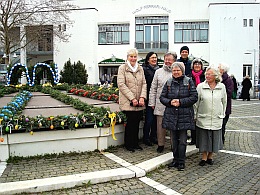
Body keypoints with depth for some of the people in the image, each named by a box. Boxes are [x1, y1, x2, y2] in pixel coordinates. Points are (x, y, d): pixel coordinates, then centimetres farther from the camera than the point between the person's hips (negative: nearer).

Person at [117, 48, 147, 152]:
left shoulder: (140, 68, 13)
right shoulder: (122, 68, -2)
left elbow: (144, 83, 10)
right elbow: (121, 85, -10)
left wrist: (142, 97, -6)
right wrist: (132, 98, -14)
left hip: (139, 103, 5)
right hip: (128, 102, -4)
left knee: (137, 122, 9)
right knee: (130, 122, -1)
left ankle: (135, 143, 24)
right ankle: (128, 144, 16)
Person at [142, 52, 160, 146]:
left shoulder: (158, 69, 13)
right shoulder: (145, 69, -4)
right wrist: (145, 97, -14)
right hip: (149, 98, -6)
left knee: (155, 118, 11)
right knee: (149, 119, -2)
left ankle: (153, 137, 24)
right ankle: (146, 138, 13)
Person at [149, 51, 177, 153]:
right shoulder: (158, 72, 9)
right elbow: (153, 88, 10)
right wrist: (152, 103, 5)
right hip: (160, 104, 1)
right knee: (160, 125, 7)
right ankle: (161, 144, 21)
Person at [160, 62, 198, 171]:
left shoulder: (189, 82, 0)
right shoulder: (168, 83, 8)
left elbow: (194, 97, -5)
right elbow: (162, 97, 7)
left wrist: (180, 102, -15)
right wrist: (170, 102, -13)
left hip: (184, 116, -3)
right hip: (171, 116, 3)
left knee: (182, 141, 2)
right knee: (174, 140, 12)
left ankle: (181, 162, 15)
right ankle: (175, 159, 26)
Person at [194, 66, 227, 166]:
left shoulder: (222, 87, 1)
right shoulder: (200, 86, -4)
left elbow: (224, 102, 13)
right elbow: (196, 102, 0)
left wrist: (222, 114, 14)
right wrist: (195, 116, 1)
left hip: (217, 119, 2)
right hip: (203, 118, -1)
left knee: (214, 139, 10)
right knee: (203, 138, 5)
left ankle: (210, 156, 28)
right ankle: (204, 157, 21)